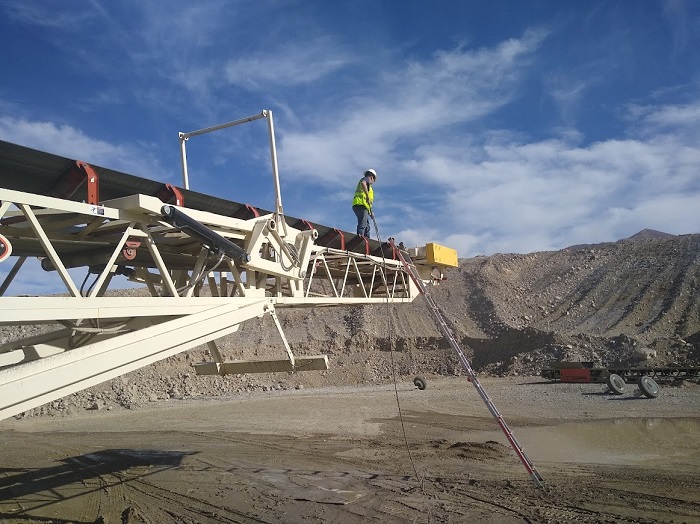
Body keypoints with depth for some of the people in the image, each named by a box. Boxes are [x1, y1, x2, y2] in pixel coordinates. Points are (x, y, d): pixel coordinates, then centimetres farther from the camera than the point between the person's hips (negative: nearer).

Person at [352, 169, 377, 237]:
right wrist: (367, 196, -27)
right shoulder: (366, 179, 8)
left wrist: (370, 212, 27)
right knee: (362, 225, -19)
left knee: (367, 227, 9)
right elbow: (363, 183, -20)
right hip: (360, 204, -10)